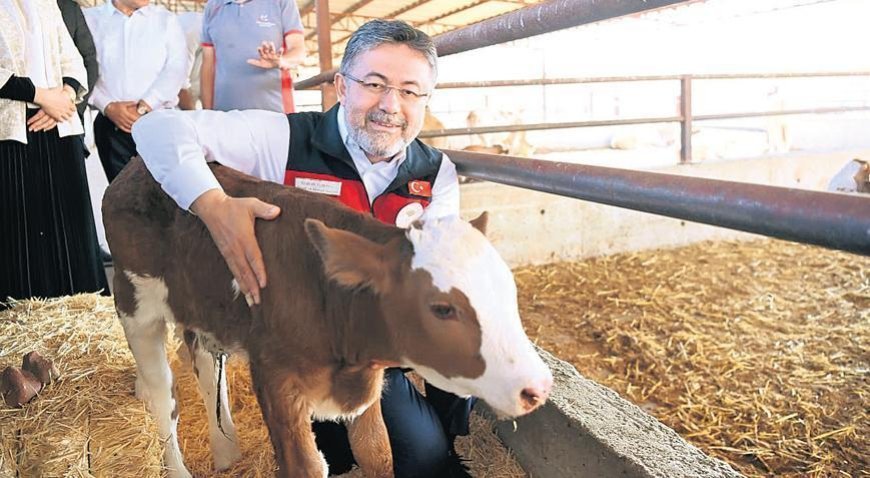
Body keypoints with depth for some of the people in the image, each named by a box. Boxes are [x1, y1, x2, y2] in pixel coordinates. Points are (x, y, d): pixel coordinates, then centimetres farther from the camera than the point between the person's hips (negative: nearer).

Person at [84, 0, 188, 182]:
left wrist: (145, 106, -11)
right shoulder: (91, 19, 9)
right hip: (110, 125, 1)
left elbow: (176, 68, -3)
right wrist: (108, 107, -12)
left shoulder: (166, 19, 9)